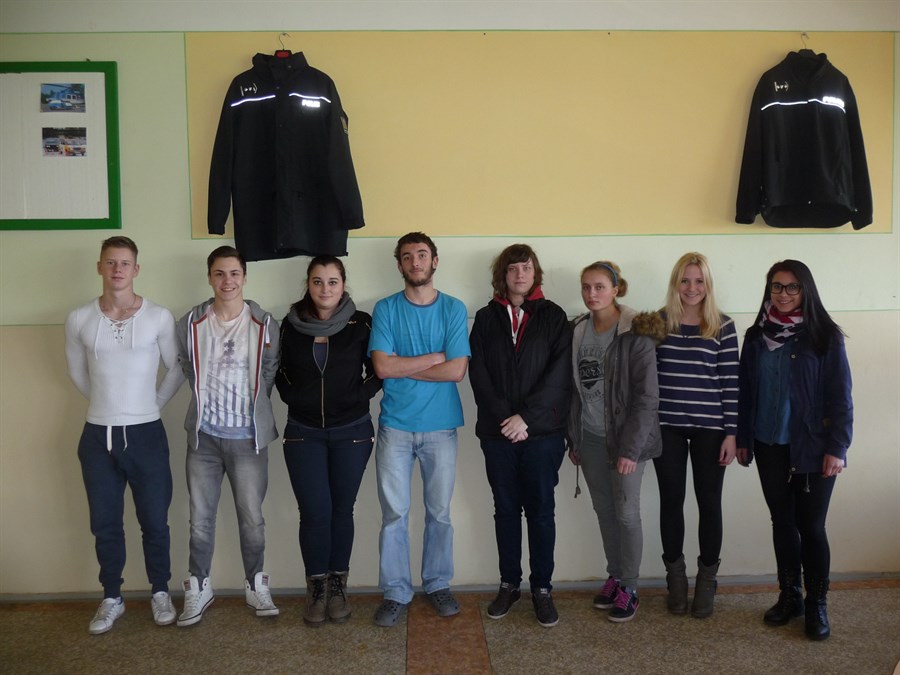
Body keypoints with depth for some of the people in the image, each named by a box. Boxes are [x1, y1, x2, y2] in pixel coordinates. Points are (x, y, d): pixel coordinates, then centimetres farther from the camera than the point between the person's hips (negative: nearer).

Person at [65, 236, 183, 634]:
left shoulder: (159, 317, -7)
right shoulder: (79, 320, -1)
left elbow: (177, 370, 4)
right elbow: (77, 373, 14)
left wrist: (152, 405, 7)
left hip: (146, 434, -2)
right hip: (98, 436, 2)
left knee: (154, 522, 9)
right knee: (105, 524, 12)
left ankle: (160, 592, 29)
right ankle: (112, 598, 30)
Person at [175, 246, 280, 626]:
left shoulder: (264, 325, -4)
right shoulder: (190, 324, -1)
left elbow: (269, 372, 6)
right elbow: (187, 369, 10)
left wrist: (251, 407, 8)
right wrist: (208, 400, 8)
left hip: (247, 437, -1)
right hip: (203, 436, 1)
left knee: (252, 518, 7)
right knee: (200, 518, 9)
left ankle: (256, 586, 26)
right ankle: (198, 588, 26)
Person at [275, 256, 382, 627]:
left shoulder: (361, 324, -4)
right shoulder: (291, 325, 2)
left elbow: (378, 370, 4)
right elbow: (280, 372, 14)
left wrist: (360, 396, -7)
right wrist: (293, 398, 1)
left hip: (351, 431, -1)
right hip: (304, 433, 1)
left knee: (342, 509, 7)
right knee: (315, 512, -4)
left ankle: (338, 586, 22)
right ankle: (316, 588, 14)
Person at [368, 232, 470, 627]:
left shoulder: (453, 309, 0)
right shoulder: (386, 309, 1)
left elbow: (457, 370, -11)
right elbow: (382, 367, -11)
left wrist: (403, 367, -9)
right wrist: (436, 357, -9)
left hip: (440, 427, 0)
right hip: (395, 426, 0)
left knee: (439, 512, 10)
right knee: (394, 514, 4)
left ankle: (438, 584, 27)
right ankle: (395, 593, 17)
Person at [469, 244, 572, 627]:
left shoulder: (553, 316, 2)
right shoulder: (486, 318, 7)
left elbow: (558, 376, -7)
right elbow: (478, 374, 0)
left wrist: (525, 416, -14)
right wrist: (504, 417, -12)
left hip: (542, 432, -1)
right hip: (497, 433, 2)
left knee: (540, 510, 5)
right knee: (505, 509, 11)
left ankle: (542, 588, 17)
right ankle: (509, 584, 24)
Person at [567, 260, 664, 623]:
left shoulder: (636, 334, -12)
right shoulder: (578, 331, 5)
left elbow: (647, 397, -14)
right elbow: (575, 389, 10)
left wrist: (630, 448, -16)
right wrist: (574, 439, 9)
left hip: (624, 439, -5)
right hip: (590, 437, 5)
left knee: (626, 513, 2)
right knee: (604, 511, 13)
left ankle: (629, 589, 17)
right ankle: (615, 576, 29)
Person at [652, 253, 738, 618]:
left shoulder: (723, 326, -1)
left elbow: (731, 382, -2)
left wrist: (731, 433, -5)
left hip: (709, 428, -1)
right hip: (667, 427, 1)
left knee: (709, 502, 6)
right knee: (671, 500, 9)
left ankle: (706, 581, 23)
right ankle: (675, 578, 25)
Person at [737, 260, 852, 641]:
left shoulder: (825, 336, -6)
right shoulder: (756, 336, 5)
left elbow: (840, 396, -8)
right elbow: (745, 392, 7)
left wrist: (837, 447, -11)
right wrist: (742, 439, 7)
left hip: (812, 447, -3)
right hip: (769, 447, 4)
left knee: (811, 525, 3)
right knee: (782, 521, 12)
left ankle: (816, 605, 19)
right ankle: (789, 596, 26)